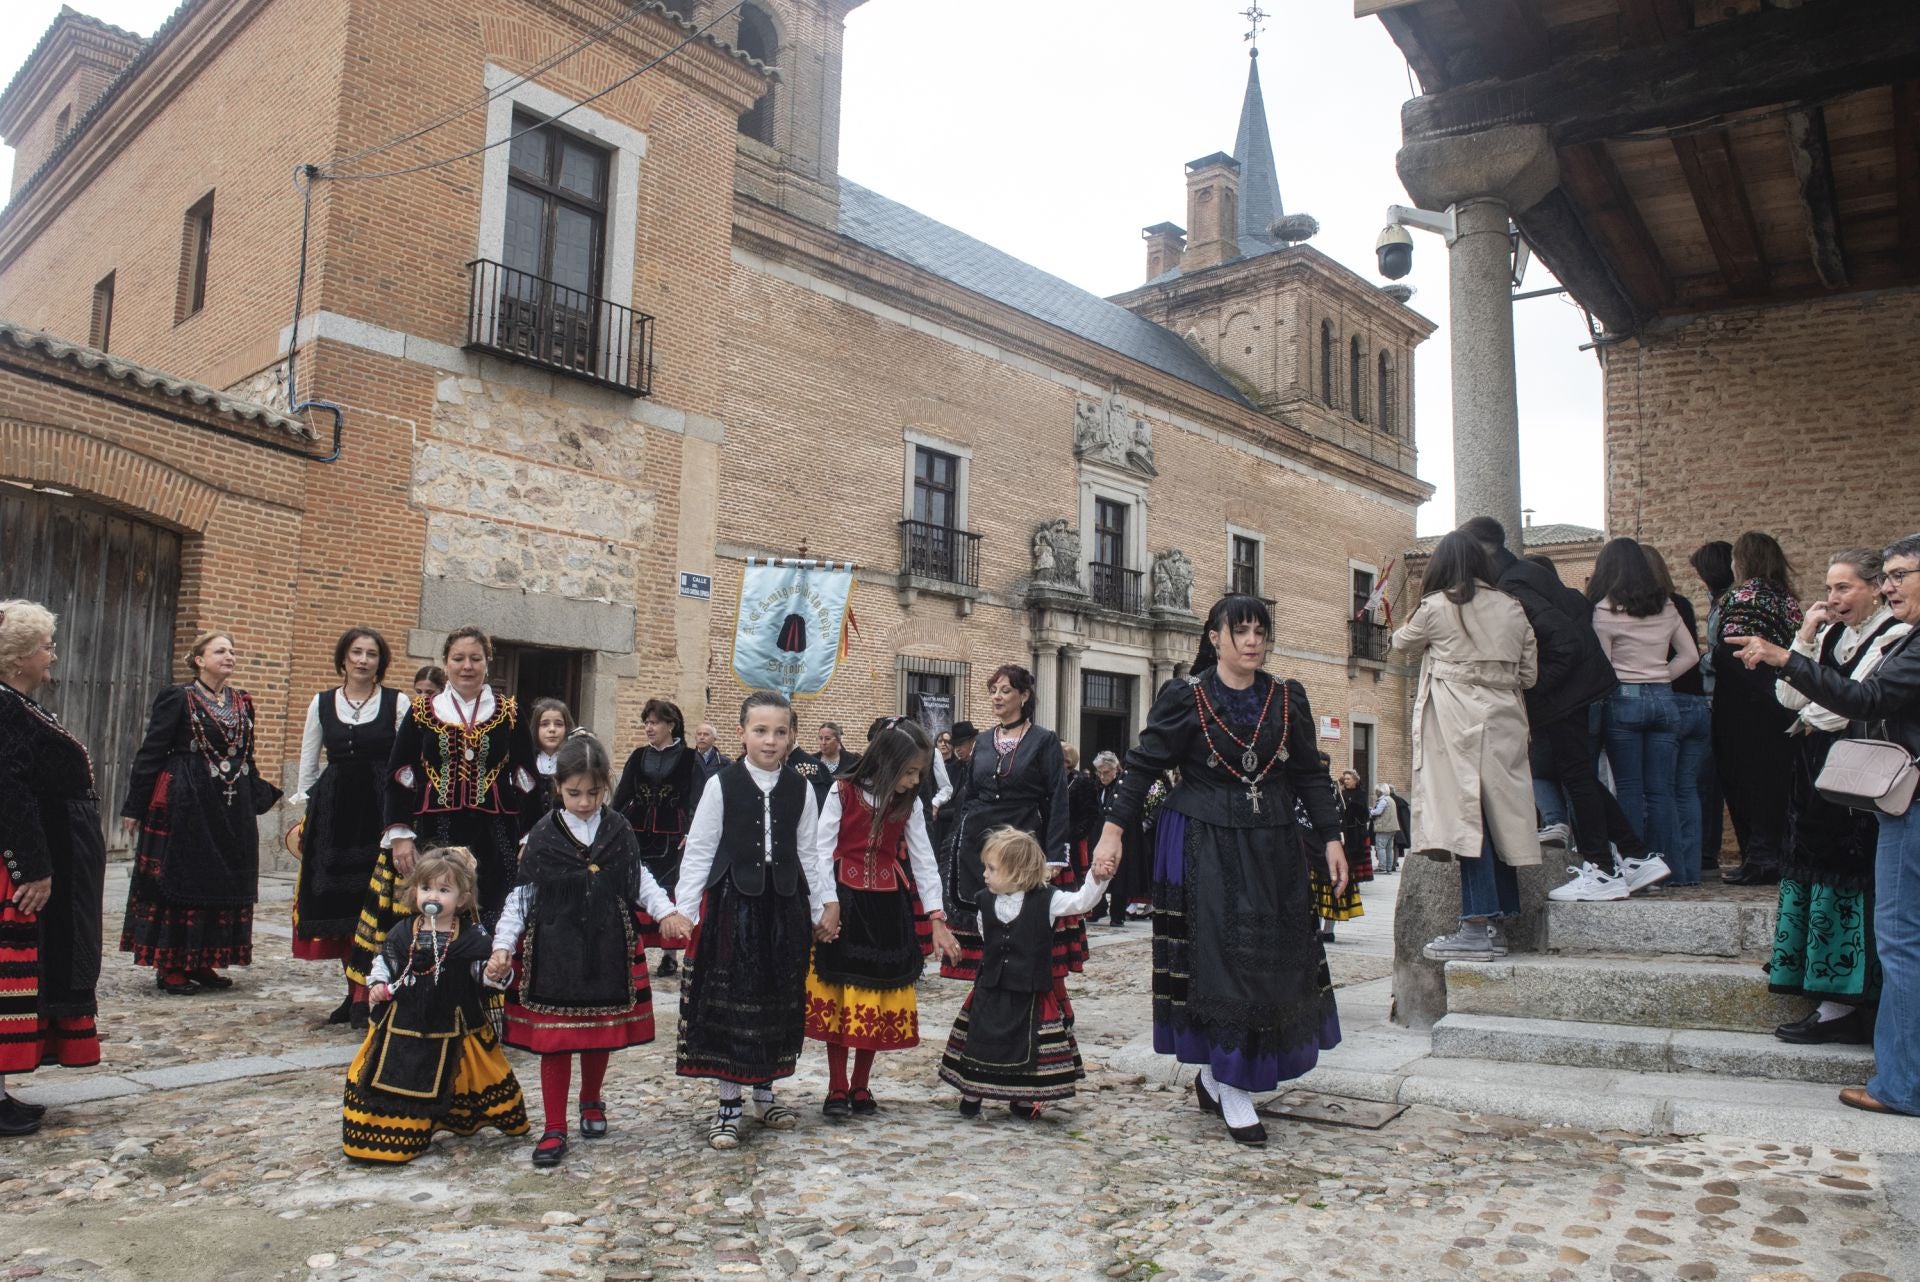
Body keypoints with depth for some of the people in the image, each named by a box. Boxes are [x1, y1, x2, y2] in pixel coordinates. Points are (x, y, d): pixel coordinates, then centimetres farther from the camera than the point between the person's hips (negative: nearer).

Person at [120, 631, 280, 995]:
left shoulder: (242, 702, 11)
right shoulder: (177, 698, -6)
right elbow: (150, 753, -7)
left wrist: (262, 795, 9)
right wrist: (134, 807, -9)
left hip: (232, 810, 6)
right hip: (185, 806, -6)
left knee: (224, 885, 8)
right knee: (180, 883, 0)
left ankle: (201, 962, 18)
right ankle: (170, 966, 10)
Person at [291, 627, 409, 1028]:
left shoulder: (398, 703, 1)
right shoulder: (321, 703, 10)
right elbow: (308, 763, 16)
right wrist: (306, 811, 11)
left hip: (380, 810, -3)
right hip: (333, 811, 3)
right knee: (336, 900, 5)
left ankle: (364, 996, -4)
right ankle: (354, 990, 15)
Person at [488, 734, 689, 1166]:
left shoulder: (619, 831, -1)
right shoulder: (543, 835, -7)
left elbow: (639, 879, 9)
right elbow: (522, 894, -2)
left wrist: (667, 912, -4)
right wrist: (503, 946, -7)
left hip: (607, 950, 2)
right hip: (554, 952, -2)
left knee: (600, 1035, 15)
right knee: (554, 1041, 2)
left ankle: (591, 1100, 40)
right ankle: (553, 1128, 15)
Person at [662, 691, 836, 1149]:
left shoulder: (800, 789, 2)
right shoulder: (722, 784, -7)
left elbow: (809, 853, 9)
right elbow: (699, 851, -5)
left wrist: (826, 903, 6)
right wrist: (682, 909, -9)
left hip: (784, 906, 3)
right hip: (733, 904, -3)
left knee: (778, 1003, 12)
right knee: (729, 1004, 2)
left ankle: (765, 1093, 30)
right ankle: (728, 1105, 15)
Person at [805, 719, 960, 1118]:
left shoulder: (910, 803, 2)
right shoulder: (843, 792, -8)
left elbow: (923, 860, 3)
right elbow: (822, 850, -6)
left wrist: (936, 919, -1)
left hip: (886, 906, 3)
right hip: (843, 902, -3)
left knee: (877, 997, 6)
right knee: (838, 996, 1)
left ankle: (861, 1087, 20)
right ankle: (837, 1088, 13)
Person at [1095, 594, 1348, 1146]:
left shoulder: (1288, 698, 7)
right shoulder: (1184, 696, -5)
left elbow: (1310, 775, 12)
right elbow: (1143, 765, -5)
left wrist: (1331, 838, 6)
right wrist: (1114, 829, -12)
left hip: (1270, 846, 5)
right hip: (1203, 845, -5)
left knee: (1274, 959, 6)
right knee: (1219, 956, -6)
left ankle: (1216, 1076, 21)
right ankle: (1230, 1090, 4)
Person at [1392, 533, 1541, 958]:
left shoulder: (1436, 607, -3)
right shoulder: (1513, 609, 11)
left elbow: (1404, 644, 15)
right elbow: (1529, 673, 13)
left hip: (1459, 721, -6)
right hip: (1504, 721, 6)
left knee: (1466, 814, -8)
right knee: (1499, 815, 9)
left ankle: (1477, 927, -12)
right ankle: (1497, 919, 15)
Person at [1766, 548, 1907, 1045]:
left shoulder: (1895, 637, -8)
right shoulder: (1830, 635, 13)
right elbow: (1789, 698, 7)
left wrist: (1812, 719, 2)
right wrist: (1805, 638, -1)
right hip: (1817, 774, 8)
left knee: (1844, 883, -5)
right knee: (1816, 872, 8)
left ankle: (1840, 1007, 1)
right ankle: (1835, 1003, 16)